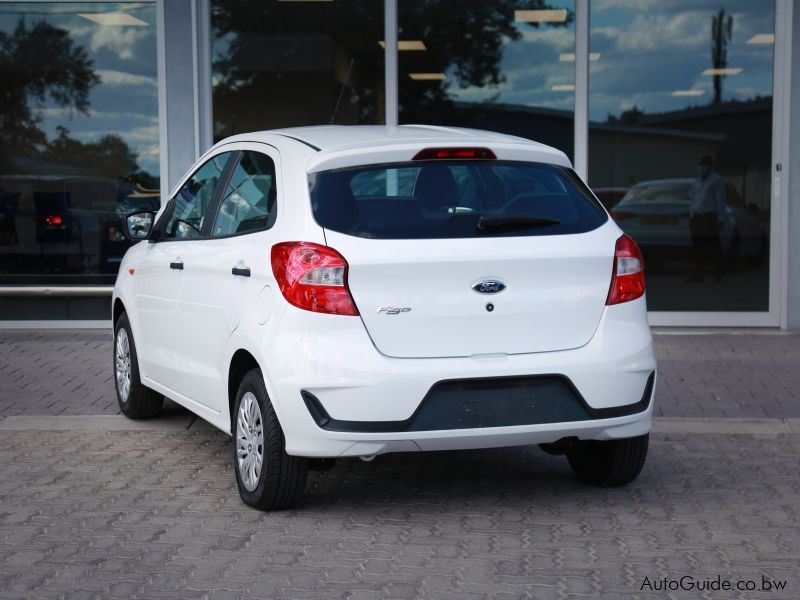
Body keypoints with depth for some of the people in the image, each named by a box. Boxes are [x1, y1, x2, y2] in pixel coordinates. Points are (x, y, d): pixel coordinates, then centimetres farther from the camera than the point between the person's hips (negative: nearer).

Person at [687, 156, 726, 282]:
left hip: (710, 218, -6)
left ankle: (718, 274, 1)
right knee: (698, 246, 2)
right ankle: (699, 274, 4)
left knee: (713, 246, -5)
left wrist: (720, 219, -11)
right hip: (697, 218, 6)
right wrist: (691, 216, 14)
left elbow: (720, 201, -5)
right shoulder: (696, 181, 20)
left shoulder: (717, 181, 0)